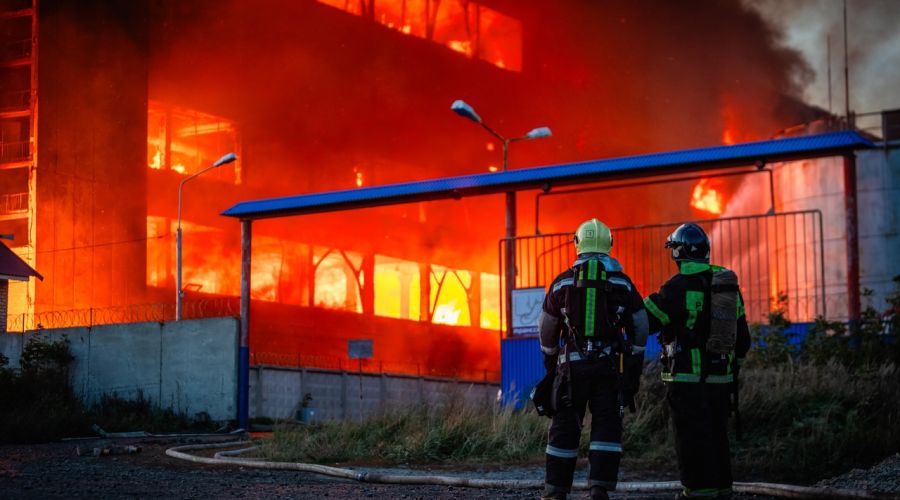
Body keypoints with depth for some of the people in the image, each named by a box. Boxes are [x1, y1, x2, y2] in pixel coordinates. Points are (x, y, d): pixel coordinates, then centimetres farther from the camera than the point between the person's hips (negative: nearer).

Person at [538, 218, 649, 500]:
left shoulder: (562, 283, 2)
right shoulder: (624, 284, 4)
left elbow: (547, 331, 9)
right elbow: (640, 330, 6)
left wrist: (550, 365, 22)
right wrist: (635, 369, 14)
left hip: (572, 367, 0)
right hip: (610, 367, 0)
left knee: (565, 428, 7)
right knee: (607, 428, 2)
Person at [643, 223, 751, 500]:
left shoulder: (679, 286, -13)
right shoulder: (729, 285, 10)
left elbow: (644, 322, -11)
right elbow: (742, 338, 15)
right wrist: (732, 364, 26)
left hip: (689, 380, -7)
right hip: (722, 379, 7)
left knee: (693, 439, -2)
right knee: (717, 437, 15)